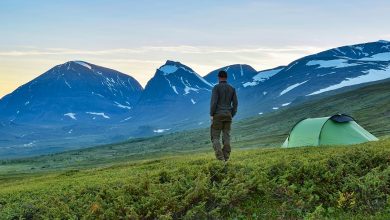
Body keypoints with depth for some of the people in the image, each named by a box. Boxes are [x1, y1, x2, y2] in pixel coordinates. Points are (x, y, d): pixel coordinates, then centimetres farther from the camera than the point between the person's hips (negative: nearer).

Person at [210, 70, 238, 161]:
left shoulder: (216, 87, -7)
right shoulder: (232, 88, 7)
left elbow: (213, 101, -16)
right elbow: (235, 103, 5)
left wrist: (211, 115, -10)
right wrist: (232, 116, 13)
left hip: (218, 115, -4)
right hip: (227, 115, 4)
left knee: (215, 137, 2)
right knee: (226, 137, 8)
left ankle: (220, 158, -13)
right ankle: (226, 158, 4)